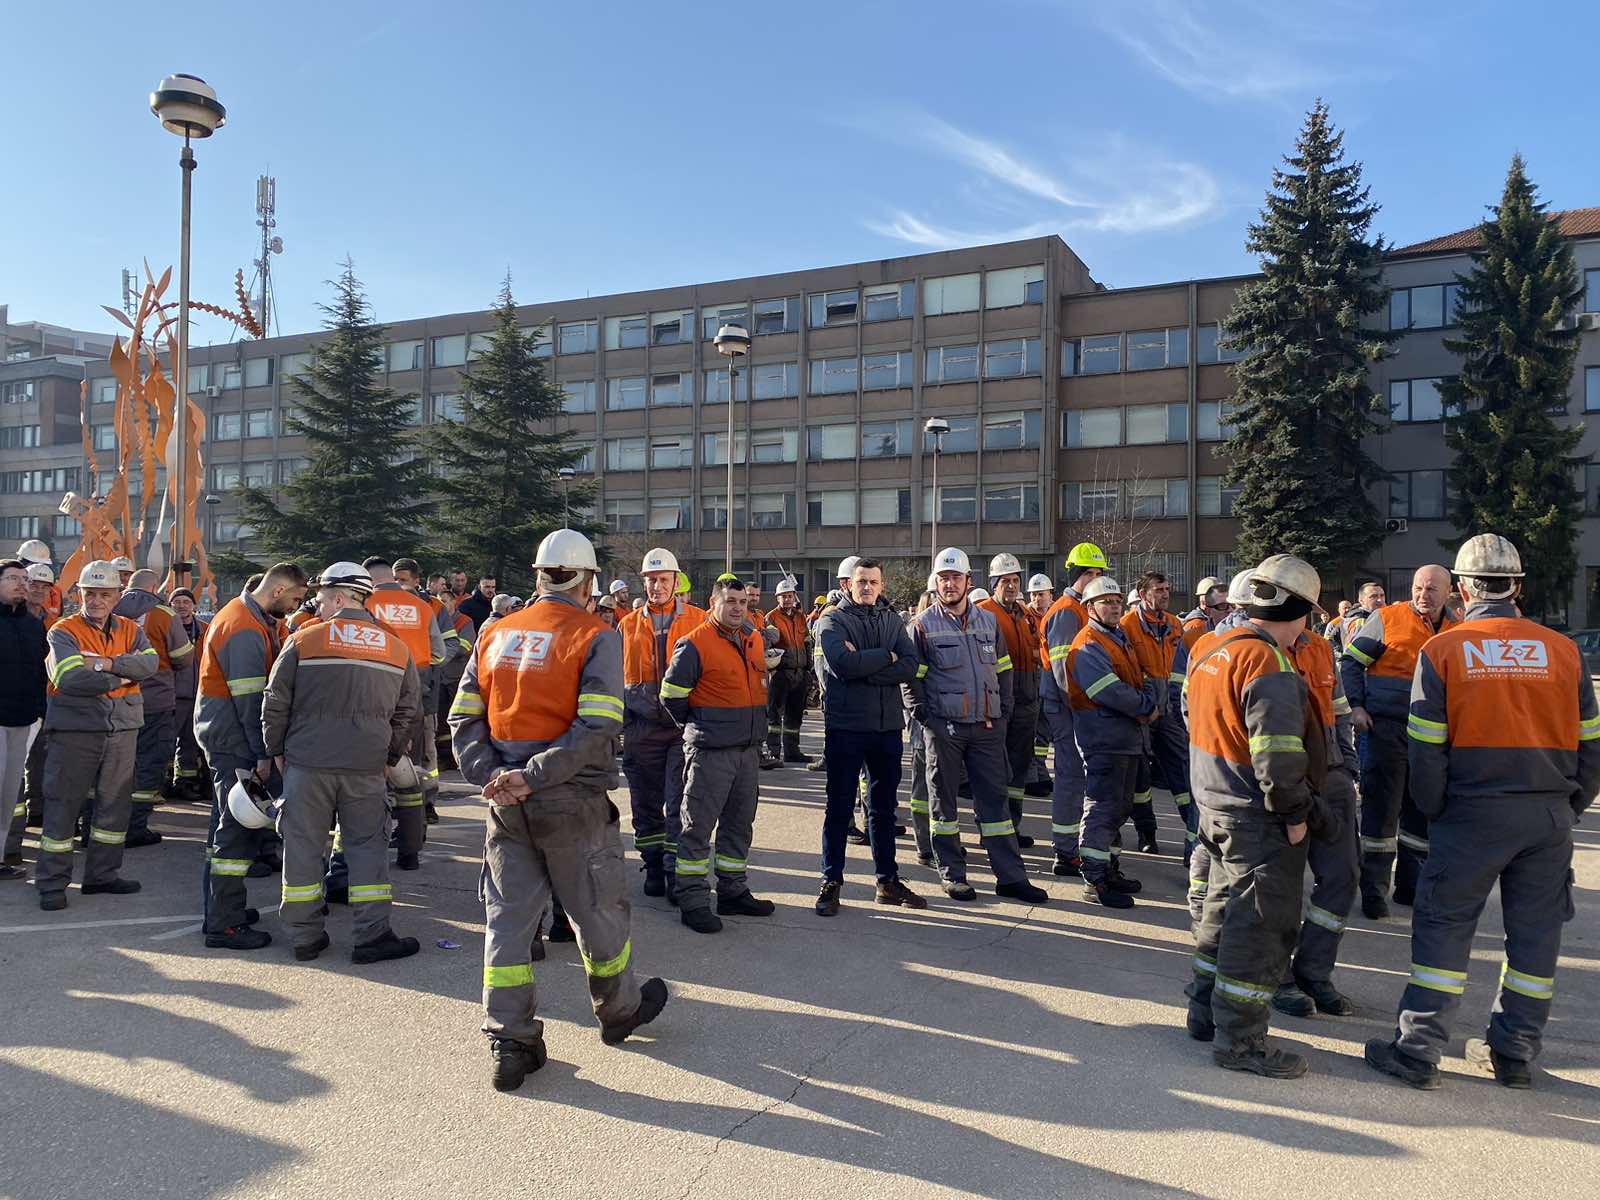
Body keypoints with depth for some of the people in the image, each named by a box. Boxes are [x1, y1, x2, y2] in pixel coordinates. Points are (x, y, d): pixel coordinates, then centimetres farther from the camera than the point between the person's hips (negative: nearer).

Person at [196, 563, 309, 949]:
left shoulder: (244, 615, 12)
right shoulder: (245, 629, -21)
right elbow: (250, 699, -23)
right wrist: (264, 753, -20)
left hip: (223, 734, 11)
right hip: (234, 739, -11)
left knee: (229, 823, 19)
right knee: (241, 826, -7)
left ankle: (220, 907, 31)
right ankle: (225, 925, -2)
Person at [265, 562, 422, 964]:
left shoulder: (302, 641, -3)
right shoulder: (397, 649, 6)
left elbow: (274, 705, 1)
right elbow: (407, 713, 11)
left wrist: (277, 751, 13)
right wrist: (389, 757, 20)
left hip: (307, 763, -1)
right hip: (366, 766, 2)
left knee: (303, 845, 9)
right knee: (366, 845, 8)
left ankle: (306, 936, 16)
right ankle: (372, 936, 7)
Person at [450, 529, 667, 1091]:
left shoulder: (495, 635, 7)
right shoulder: (596, 637, -8)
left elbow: (464, 719, 2)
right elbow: (597, 728, -20)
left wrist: (490, 777, -7)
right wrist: (534, 776, -19)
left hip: (507, 805, 4)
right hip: (572, 803, -4)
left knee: (508, 916, 12)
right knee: (599, 911, 14)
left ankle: (510, 1043, 16)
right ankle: (619, 1011, 34)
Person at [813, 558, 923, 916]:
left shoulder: (893, 621, 8)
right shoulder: (832, 621, -4)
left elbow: (909, 667, -7)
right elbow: (843, 664, -22)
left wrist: (863, 666, -18)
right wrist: (886, 656, -11)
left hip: (887, 726, 4)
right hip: (845, 726, -4)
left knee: (884, 806, 14)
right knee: (840, 807, 4)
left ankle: (887, 880, 26)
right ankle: (831, 882, 15)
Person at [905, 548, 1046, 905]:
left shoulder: (988, 621, 11)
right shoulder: (923, 625, -2)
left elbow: (1003, 671, 16)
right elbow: (910, 677, -3)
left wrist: (1002, 712, 8)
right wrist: (924, 717, -9)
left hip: (987, 726, 4)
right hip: (944, 727, -4)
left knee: (994, 798, 6)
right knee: (944, 798, 5)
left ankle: (1011, 876, 11)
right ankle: (951, 874, 16)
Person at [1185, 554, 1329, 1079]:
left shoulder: (1210, 650, 7)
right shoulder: (1268, 664, -22)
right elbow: (1278, 756, -26)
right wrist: (1297, 814, -14)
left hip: (1215, 805, 9)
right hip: (1259, 819, -9)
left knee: (1225, 908, 21)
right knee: (1262, 923, 1)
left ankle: (1206, 1012, 32)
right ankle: (1239, 1037, 9)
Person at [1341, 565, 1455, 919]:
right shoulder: (1387, 618, -6)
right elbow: (1351, 661, -3)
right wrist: (1356, 705, -13)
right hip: (1386, 727, -5)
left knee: (1422, 810, 13)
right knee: (1381, 808, -3)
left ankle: (1410, 885, 27)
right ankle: (1373, 891, 5)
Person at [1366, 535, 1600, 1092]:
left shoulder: (1442, 649, -6)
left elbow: (1427, 751, -8)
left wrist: (1434, 813, 5)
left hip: (1475, 811, -3)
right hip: (1550, 814, 3)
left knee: (1444, 923, 4)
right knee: (1535, 931, 13)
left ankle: (1418, 1049, 6)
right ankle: (1515, 1053, 24)